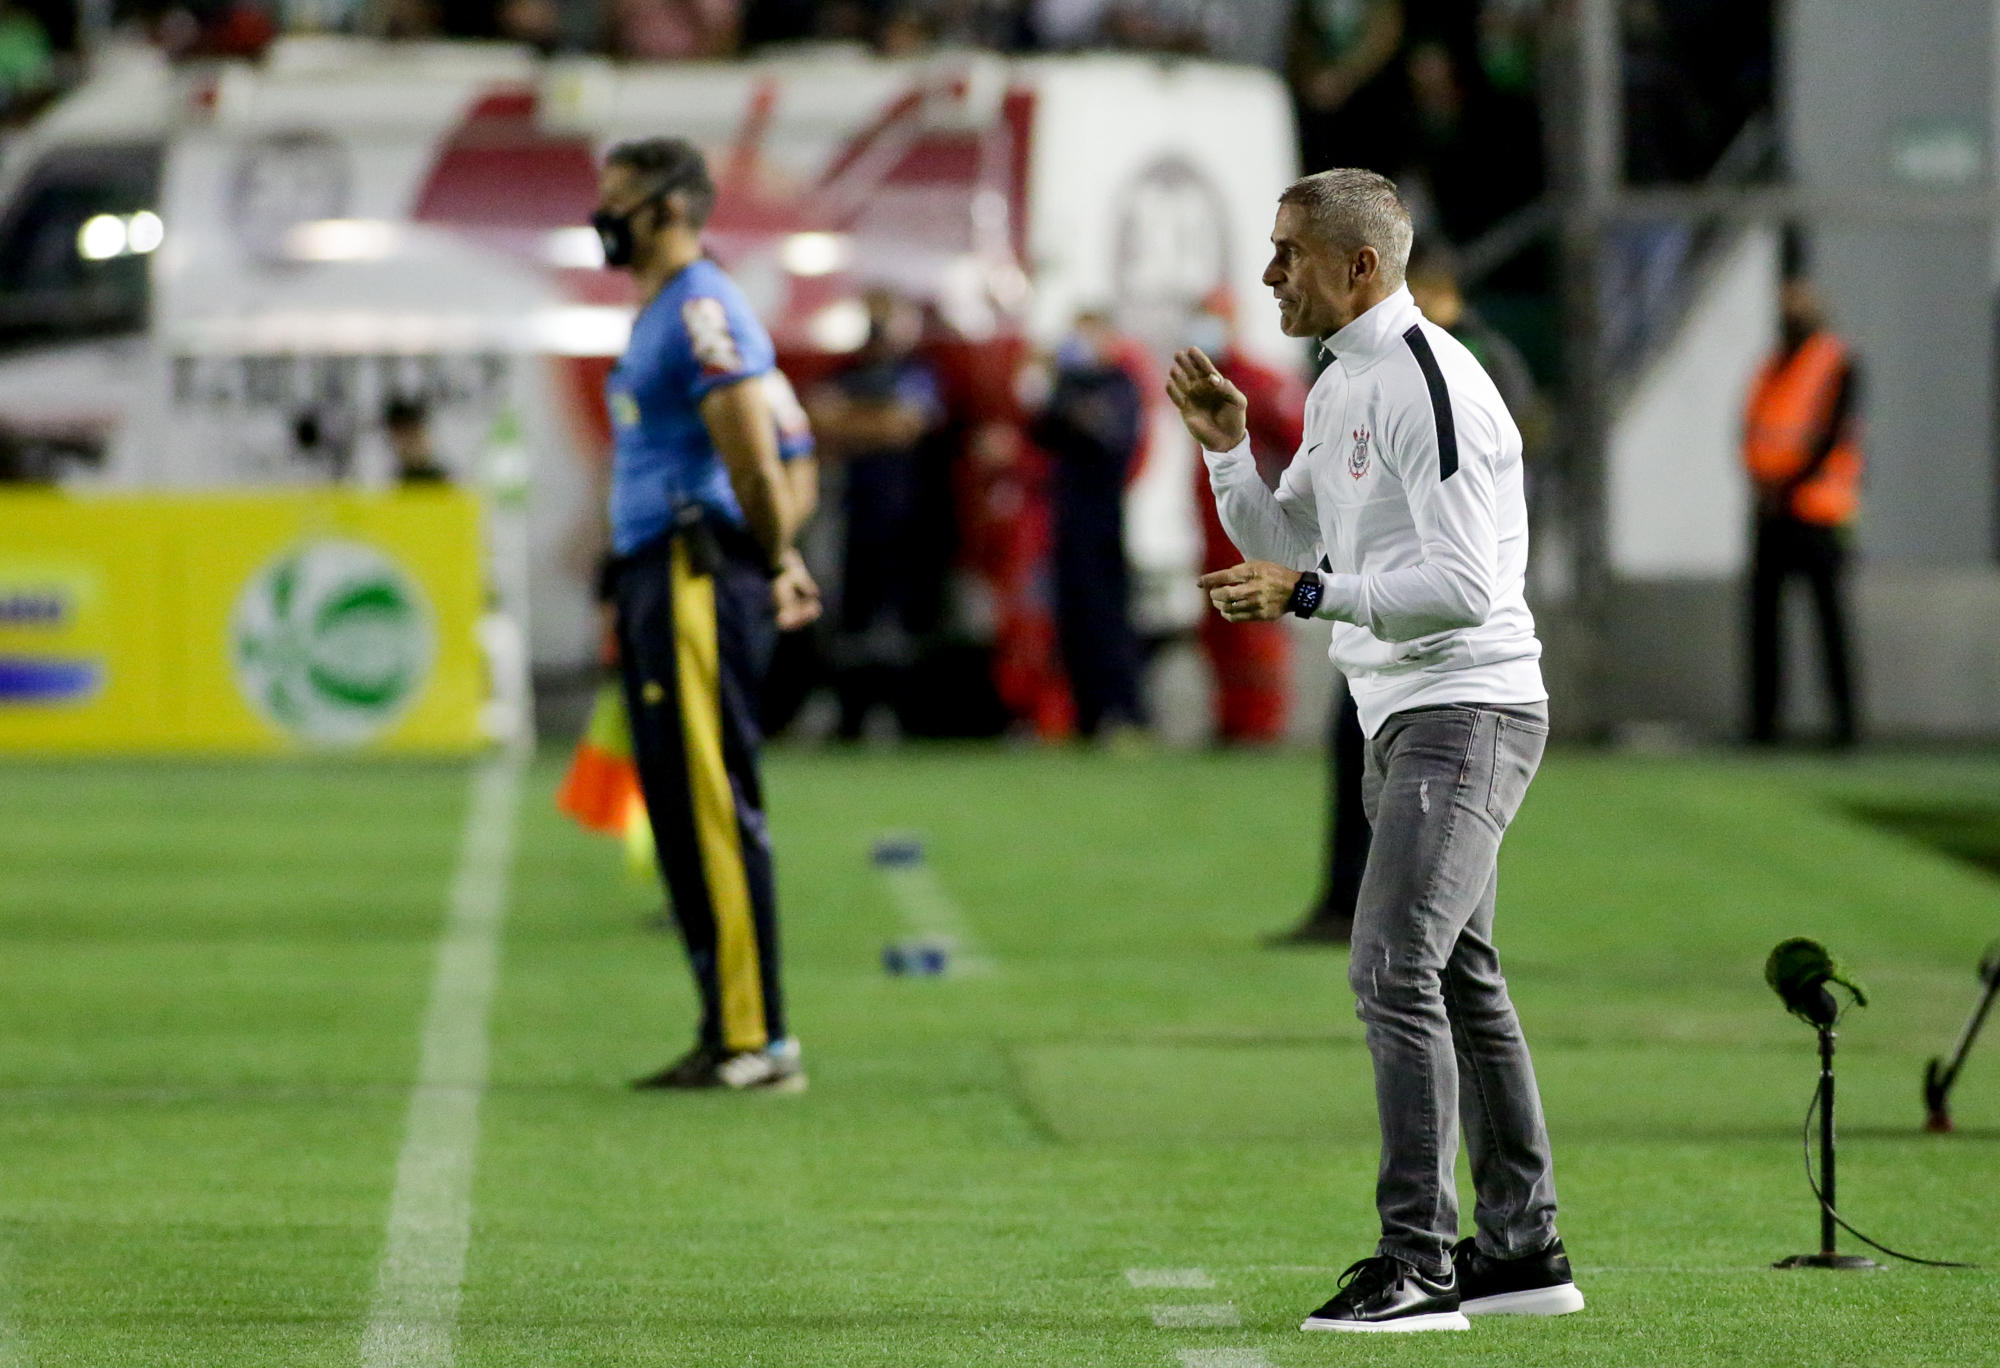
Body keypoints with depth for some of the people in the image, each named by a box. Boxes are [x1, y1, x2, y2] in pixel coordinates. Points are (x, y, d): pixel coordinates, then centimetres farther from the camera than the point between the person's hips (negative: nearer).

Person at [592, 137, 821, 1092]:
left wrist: (774, 569, -5)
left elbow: (754, 467, -17)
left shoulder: (702, 313, -14)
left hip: (699, 577, -10)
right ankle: (728, 1033, 16)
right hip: (654, 575, 10)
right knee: (682, 814, 12)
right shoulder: (657, 315, 19)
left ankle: (758, 1039, -8)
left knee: (714, 809, -9)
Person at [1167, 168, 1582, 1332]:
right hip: (1408, 721, 11)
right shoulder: (1342, 386, 14)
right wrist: (1229, 445, 8)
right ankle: (1524, 1247, 20)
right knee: (1460, 981, 14)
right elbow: (1284, 541, 23)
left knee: (1395, 971, -17)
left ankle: (1419, 1262, -18)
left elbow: (1465, 586, -22)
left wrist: (1308, 597, -24)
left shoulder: (1429, 385, -17)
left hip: (1465, 712, -11)